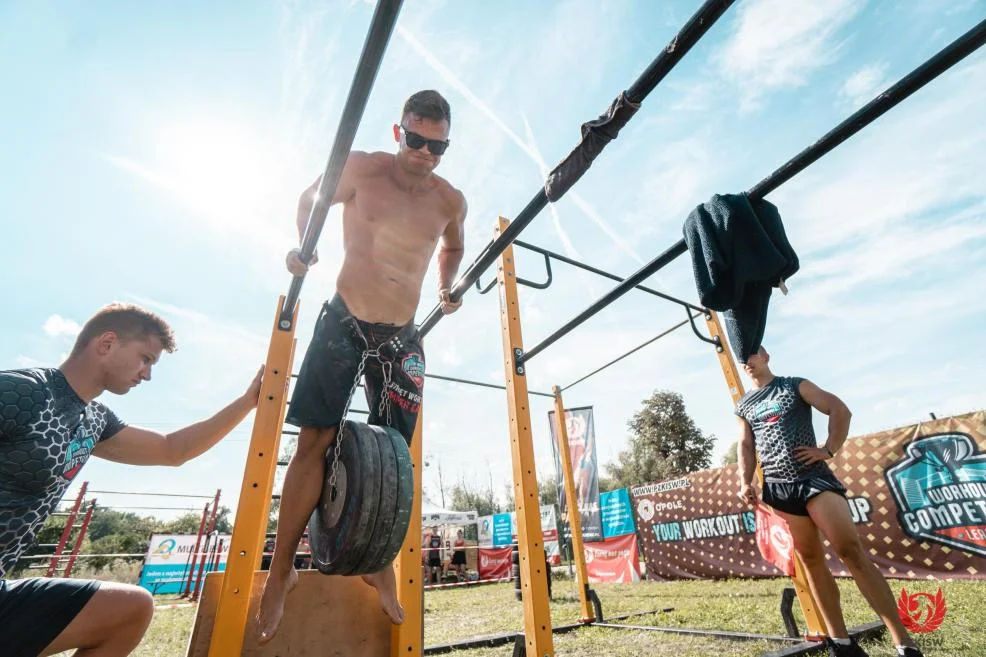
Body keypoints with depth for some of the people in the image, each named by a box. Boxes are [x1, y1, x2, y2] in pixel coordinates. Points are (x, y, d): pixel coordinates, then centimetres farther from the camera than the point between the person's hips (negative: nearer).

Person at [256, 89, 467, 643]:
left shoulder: (451, 202, 2)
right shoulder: (361, 169, -3)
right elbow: (312, 197, 13)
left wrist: (448, 288, 5)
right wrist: (303, 246, -4)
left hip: (402, 338, 2)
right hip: (343, 324, -2)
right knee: (315, 443, -3)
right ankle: (282, 571, 15)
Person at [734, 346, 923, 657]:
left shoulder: (795, 385, 6)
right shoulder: (743, 406, 12)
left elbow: (840, 410, 2)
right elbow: (746, 446, 10)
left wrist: (828, 450, -9)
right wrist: (745, 482, -4)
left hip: (814, 477, -3)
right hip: (778, 489, 3)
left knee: (852, 551, -11)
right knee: (811, 560, 7)